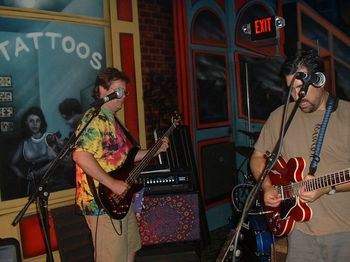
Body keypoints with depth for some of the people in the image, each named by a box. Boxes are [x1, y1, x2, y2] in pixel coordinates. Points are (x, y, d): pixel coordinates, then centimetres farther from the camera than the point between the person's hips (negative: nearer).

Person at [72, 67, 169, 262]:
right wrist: (112, 184, -26)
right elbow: (81, 156, -29)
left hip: (122, 199, 10)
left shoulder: (112, 120, 15)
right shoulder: (94, 119, -17)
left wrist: (155, 150, 14)